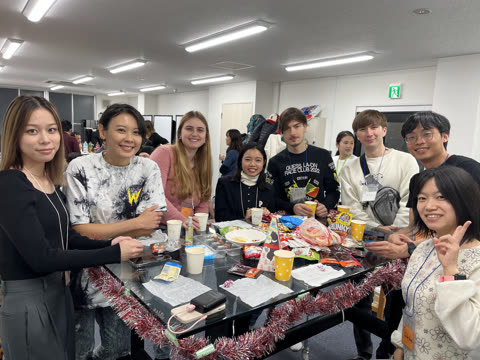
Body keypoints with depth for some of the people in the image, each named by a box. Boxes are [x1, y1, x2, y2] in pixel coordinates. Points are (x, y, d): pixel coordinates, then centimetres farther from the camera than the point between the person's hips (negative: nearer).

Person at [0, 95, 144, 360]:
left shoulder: (51, 182, 4)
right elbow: (41, 257, -25)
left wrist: (108, 244, -8)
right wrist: (114, 254, -24)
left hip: (59, 290, 8)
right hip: (27, 300, -8)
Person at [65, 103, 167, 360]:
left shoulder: (148, 169, -5)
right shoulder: (80, 169, -13)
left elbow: (151, 226, -10)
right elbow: (79, 230, -16)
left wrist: (100, 234, -18)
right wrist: (136, 223, -18)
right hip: (84, 273, -2)